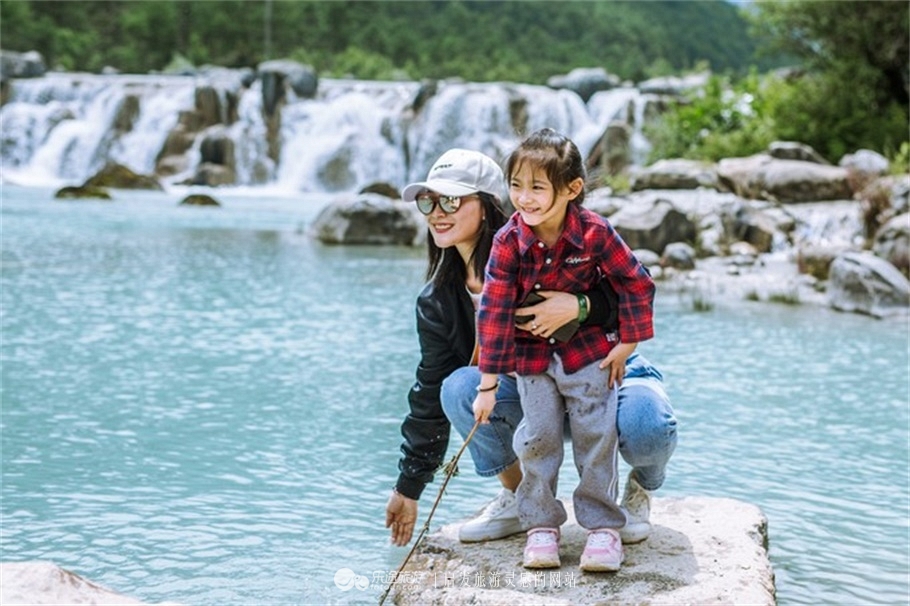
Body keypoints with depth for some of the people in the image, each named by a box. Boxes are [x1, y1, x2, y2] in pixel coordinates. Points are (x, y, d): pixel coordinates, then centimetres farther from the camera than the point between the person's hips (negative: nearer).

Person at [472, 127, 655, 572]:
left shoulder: (595, 233, -21)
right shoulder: (508, 242, -19)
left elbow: (637, 283, -7)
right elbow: (494, 313, -16)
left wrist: (626, 344, -5)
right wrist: (488, 385, -15)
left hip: (589, 348, -1)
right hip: (532, 352, 1)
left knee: (595, 435, 0)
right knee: (537, 438, 0)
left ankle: (603, 525, 11)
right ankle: (541, 524, 14)